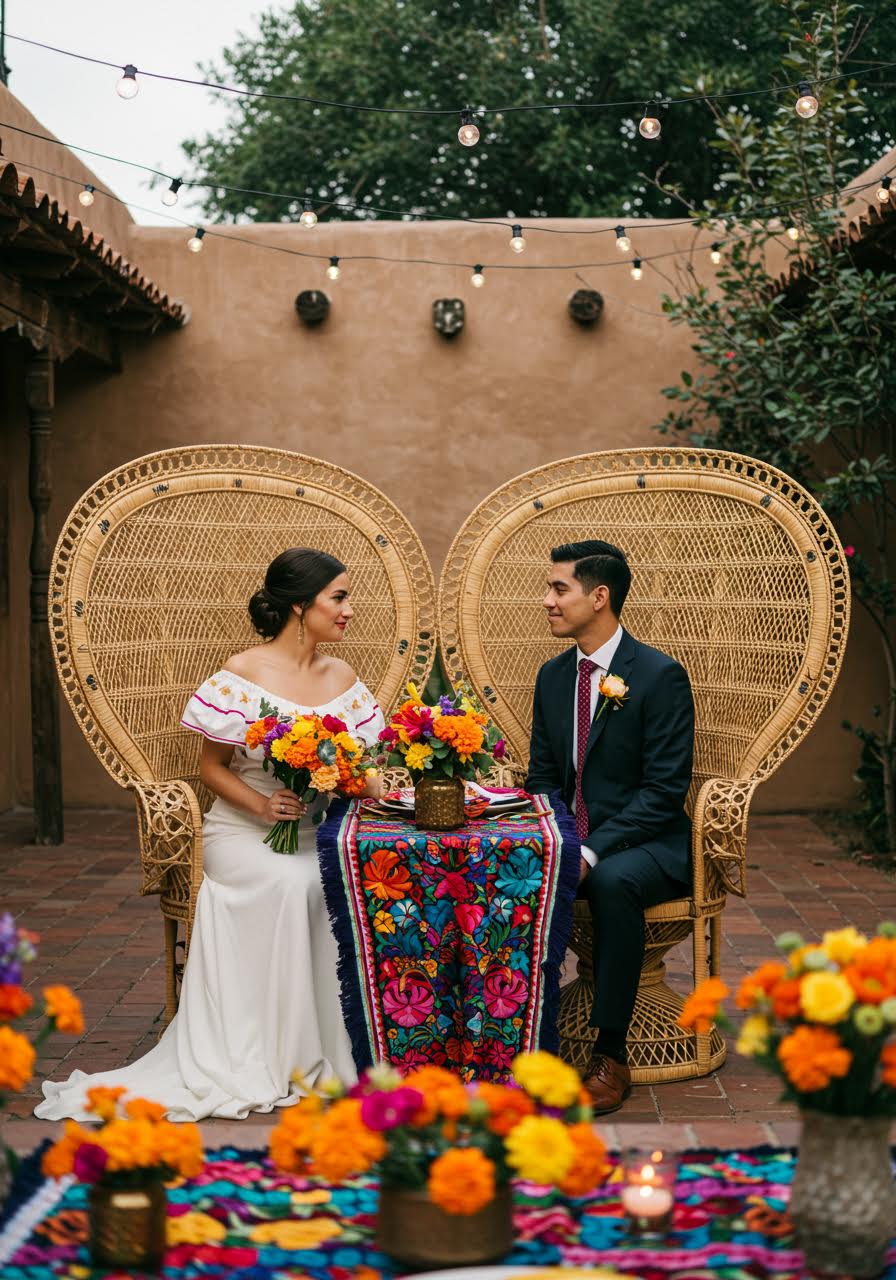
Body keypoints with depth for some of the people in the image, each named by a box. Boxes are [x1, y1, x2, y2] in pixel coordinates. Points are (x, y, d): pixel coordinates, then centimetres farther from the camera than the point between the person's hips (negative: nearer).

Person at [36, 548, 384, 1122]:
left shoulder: (343, 679, 9)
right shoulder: (242, 675, -5)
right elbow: (212, 767, -1)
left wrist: (372, 784, -12)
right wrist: (261, 804, -17)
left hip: (318, 834, 4)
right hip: (243, 833, -4)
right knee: (291, 883, -35)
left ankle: (333, 1047, -18)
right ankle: (282, 1058, -24)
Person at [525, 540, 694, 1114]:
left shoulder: (661, 675, -11)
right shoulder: (553, 676, 10)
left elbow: (664, 789, -16)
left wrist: (592, 851, -24)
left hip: (648, 844, -5)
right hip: (571, 836, 6)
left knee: (612, 882, -38)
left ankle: (611, 1056, -25)